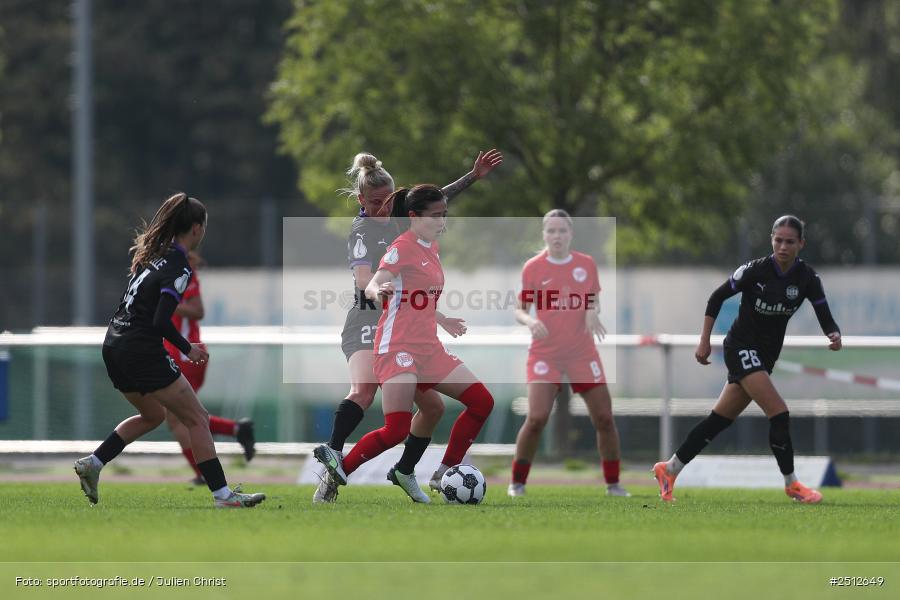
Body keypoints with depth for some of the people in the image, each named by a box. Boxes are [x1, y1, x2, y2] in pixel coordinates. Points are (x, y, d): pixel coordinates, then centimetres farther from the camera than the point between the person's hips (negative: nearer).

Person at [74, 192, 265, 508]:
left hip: (114, 347, 9)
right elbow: (161, 321, -21)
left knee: (153, 414, 28)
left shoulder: (153, 253, 11)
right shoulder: (179, 268, -15)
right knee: (197, 419, -2)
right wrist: (188, 349, -8)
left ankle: (92, 463, 20)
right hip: (142, 353, -9)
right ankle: (222, 494, -5)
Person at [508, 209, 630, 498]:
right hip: (545, 352, -3)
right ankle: (517, 482, -2)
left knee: (604, 418, 0)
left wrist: (593, 312, -8)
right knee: (537, 417, -16)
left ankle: (613, 483, 14)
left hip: (582, 352, 3)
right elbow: (520, 310, 0)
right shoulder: (533, 268, -3)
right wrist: (530, 321, -22)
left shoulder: (587, 264, 3)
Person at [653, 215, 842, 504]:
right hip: (742, 348, -5)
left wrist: (835, 336, -32)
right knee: (779, 413, -17)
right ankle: (791, 484, -4)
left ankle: (669, 469, 23)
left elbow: (826, 319, -10)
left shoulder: (807, 279, -6)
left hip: (766, 355, 5)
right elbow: (717, 298, -6)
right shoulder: (755, 270, -17)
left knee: (720, 420, 11)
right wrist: (704, 341, -7)